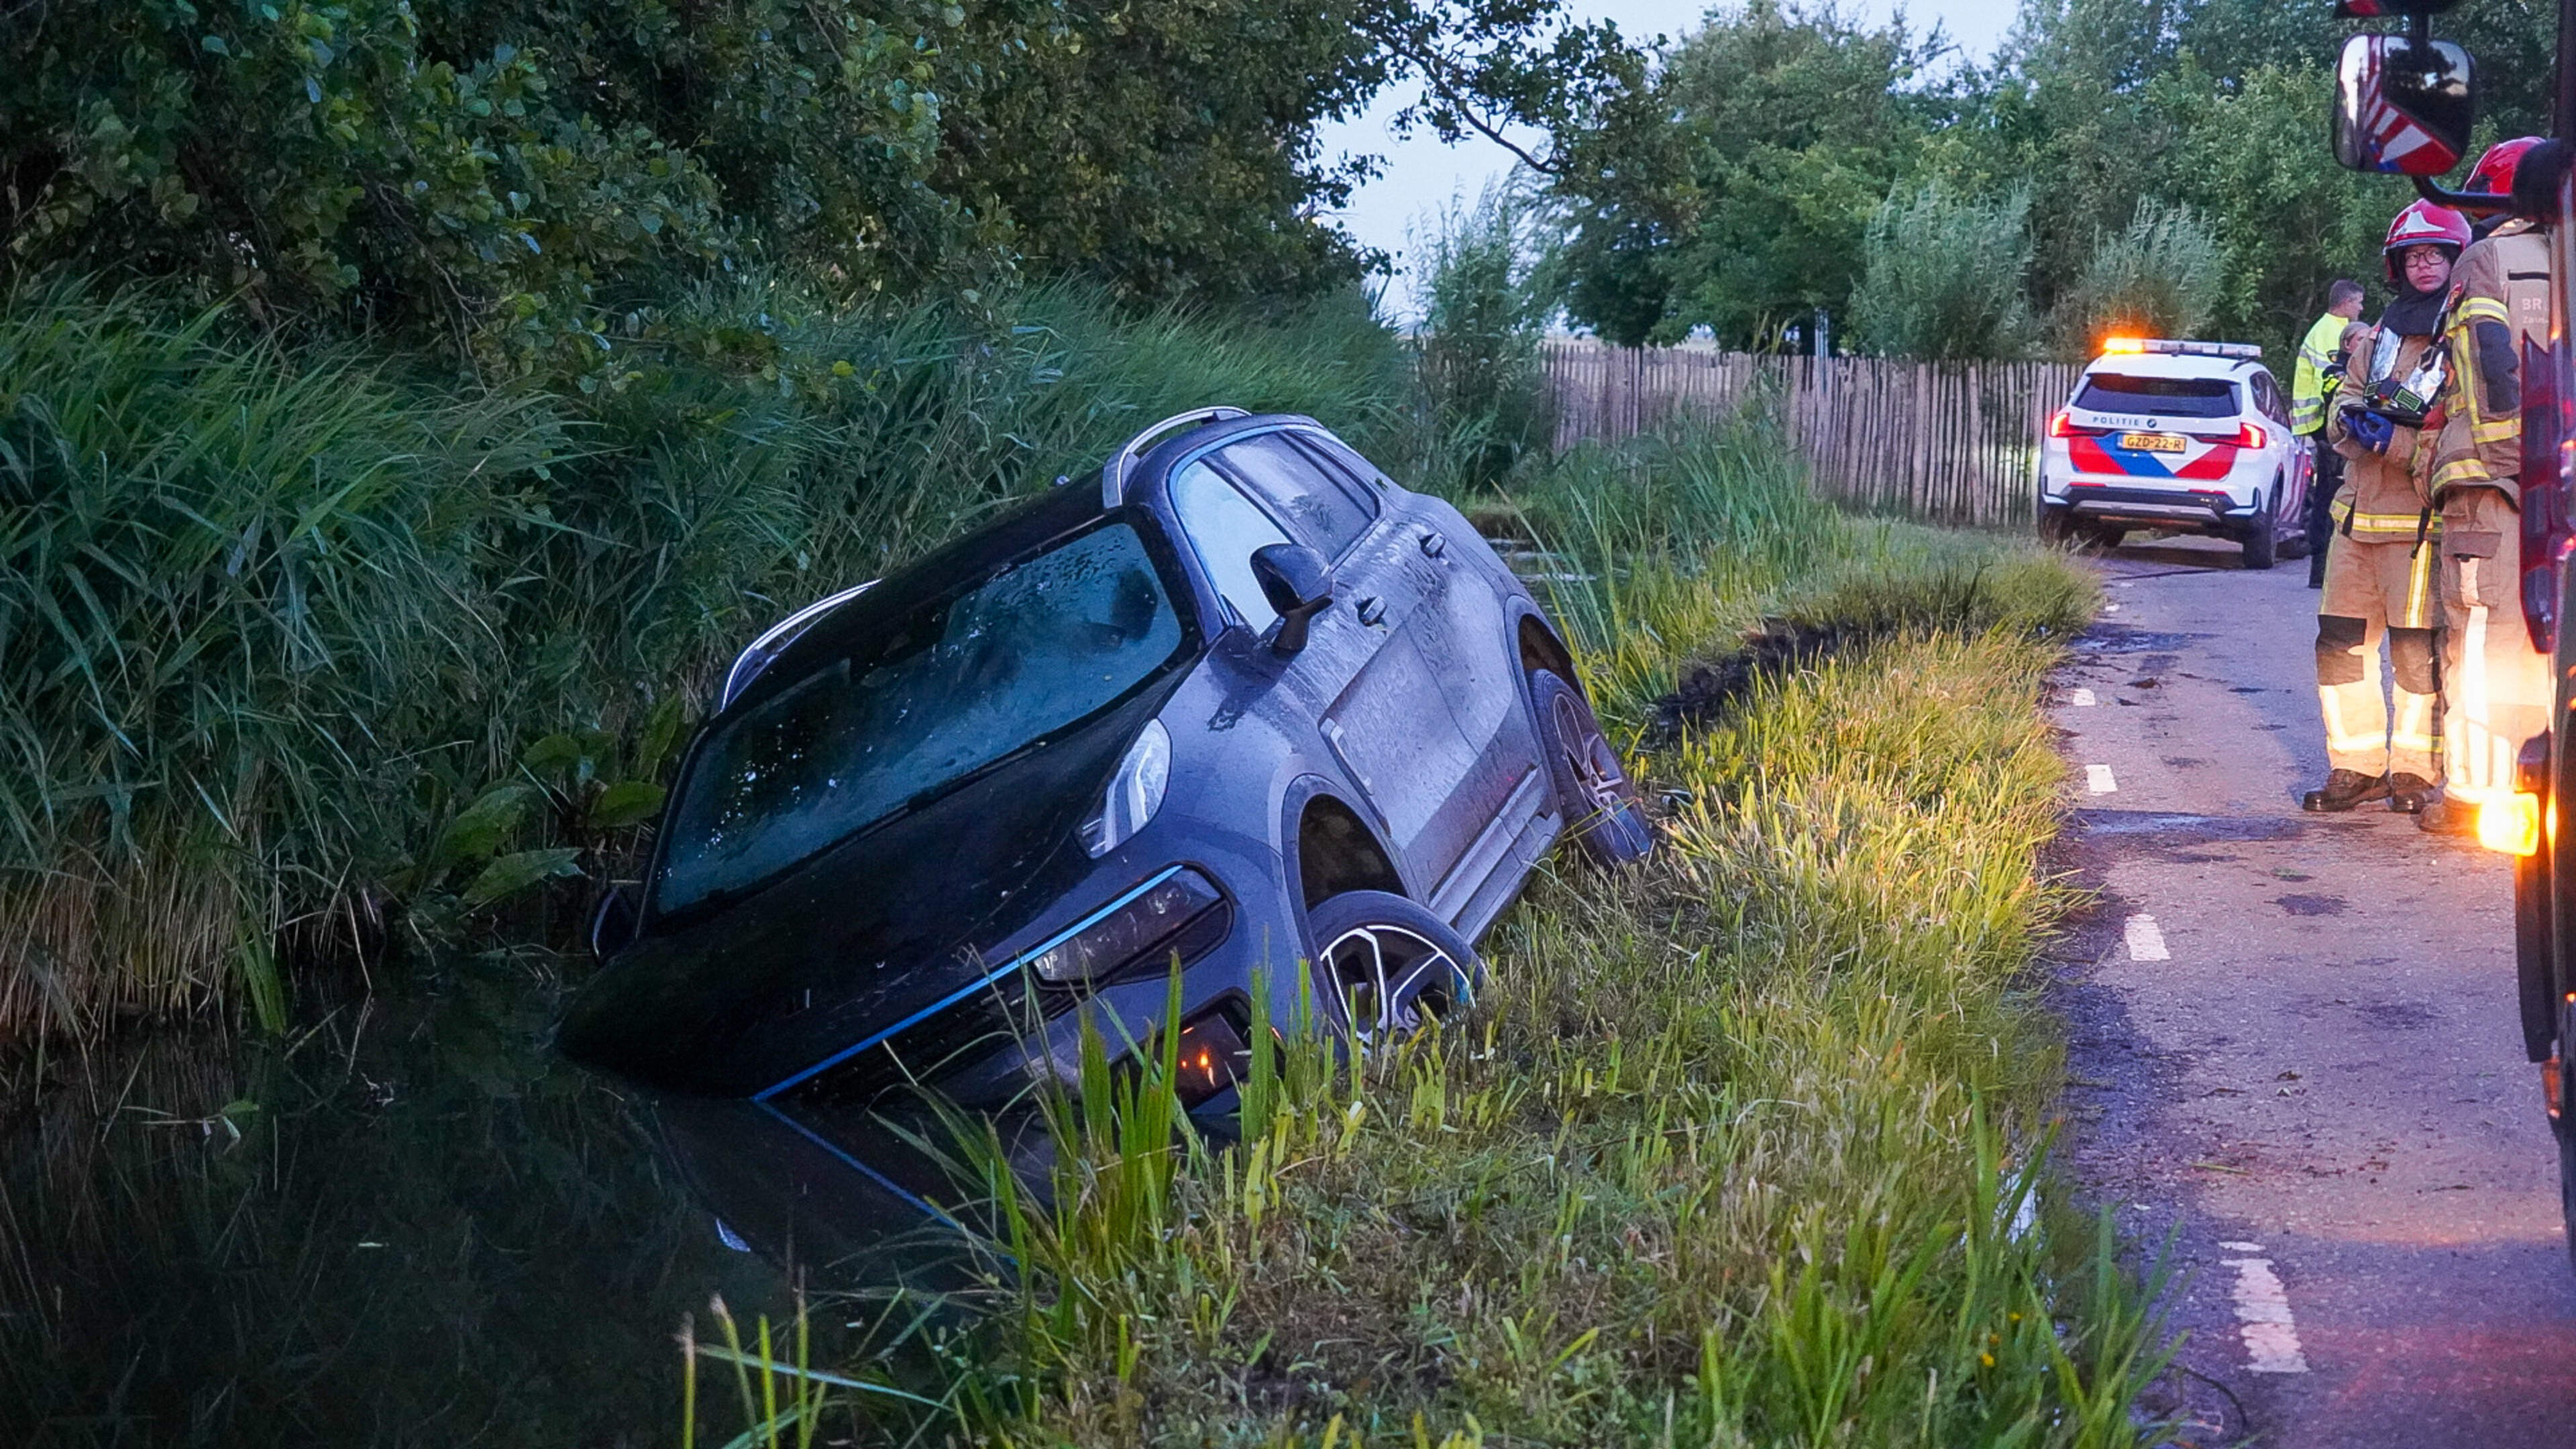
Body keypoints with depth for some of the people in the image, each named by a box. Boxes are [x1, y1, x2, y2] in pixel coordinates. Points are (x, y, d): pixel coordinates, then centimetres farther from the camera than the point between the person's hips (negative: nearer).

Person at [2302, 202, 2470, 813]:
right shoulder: (2375, 340, 19)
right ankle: (2357, 766, 12)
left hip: (2424, 518, -6)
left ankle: (2413, 771, 5)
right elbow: (2340, 414, 14)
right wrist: (2356, 418, -10)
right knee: (2341, 642, 4)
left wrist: (2392, 439, -18)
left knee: (2417, 648, -6)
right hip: (2359, 512, 6)